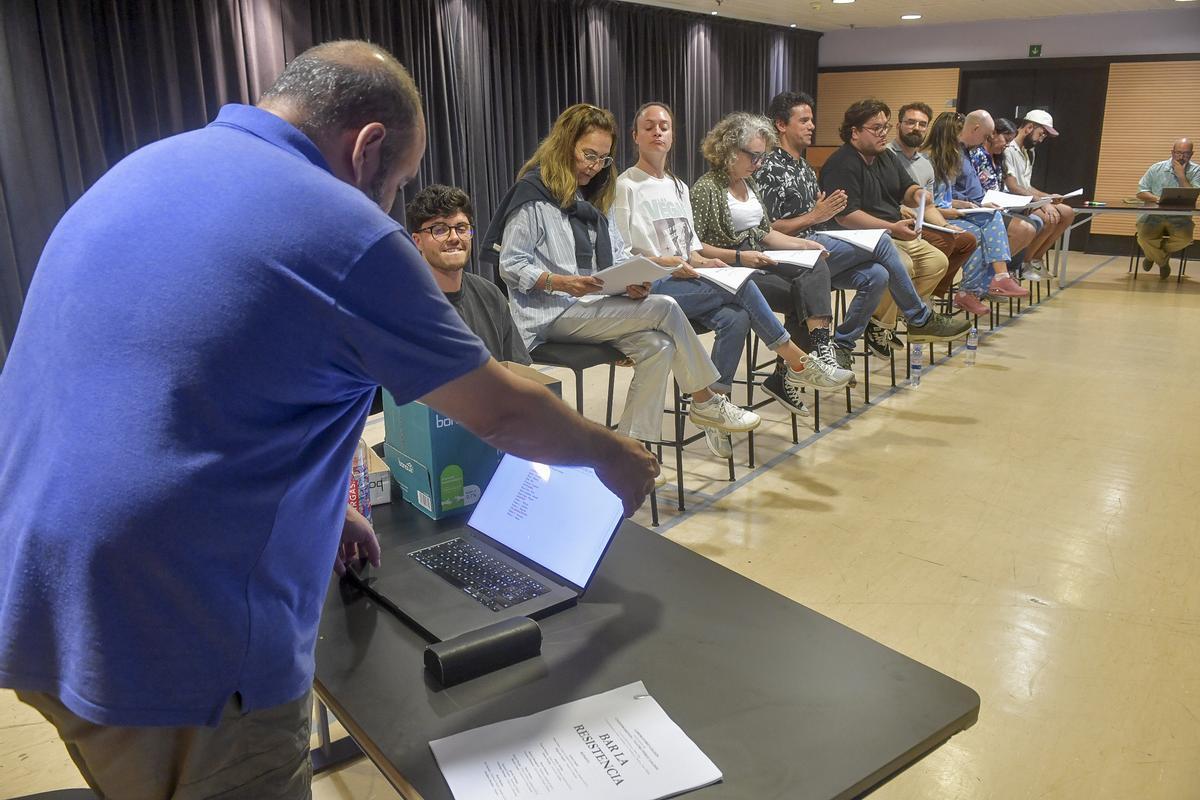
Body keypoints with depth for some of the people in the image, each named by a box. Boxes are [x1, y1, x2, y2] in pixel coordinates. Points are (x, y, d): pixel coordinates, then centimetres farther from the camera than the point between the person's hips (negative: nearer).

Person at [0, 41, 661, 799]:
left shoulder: (143, 170, 9)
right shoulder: (346, 232, -15)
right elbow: (503, 413, -6)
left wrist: (314, 503, 22)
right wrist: (613, 456, 12)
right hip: (174, 642, -8)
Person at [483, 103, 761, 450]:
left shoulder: (591, 196, 21)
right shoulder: (533, 193, -5)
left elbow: (618, 253, 15)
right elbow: (511, 266, -10)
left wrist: (634, 280, -8)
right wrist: (561, 282, -25)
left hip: (593, 307, 8)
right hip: (553, 313, -8)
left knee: (657, 346, -21)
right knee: (665, 308, -19)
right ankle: (706, 402, -1)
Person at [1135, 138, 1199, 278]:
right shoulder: (1157, 168, 7)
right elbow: (1141, 192, 4)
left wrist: (1181, 176, -13)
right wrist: (1158, 199, -15)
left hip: (1180, 218, 0)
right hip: (1154, 215, 1)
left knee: (1185, 238, -32)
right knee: (1143, 235, -30)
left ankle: (1154, 254, 5)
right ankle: (1163, 261, 8)